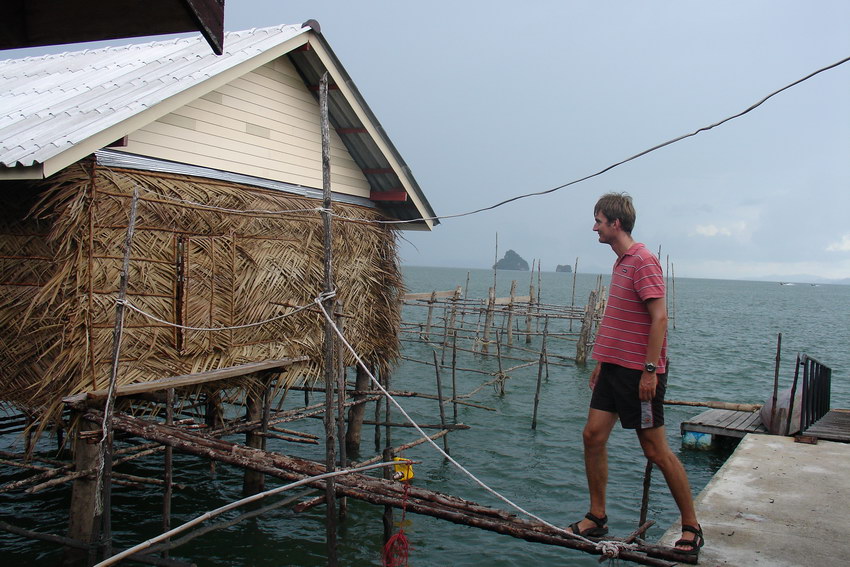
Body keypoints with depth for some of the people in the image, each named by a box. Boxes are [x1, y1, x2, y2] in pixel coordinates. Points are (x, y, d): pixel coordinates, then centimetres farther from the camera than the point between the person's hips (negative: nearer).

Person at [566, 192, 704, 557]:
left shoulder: (643, 261, -14)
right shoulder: (621, 261, 14)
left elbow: (659, 318, -20)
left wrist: (650, 370, -23)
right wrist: (601, 362, 21)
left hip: (639, 372, -9)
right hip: (614, 367, 9)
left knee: (656, 450, -1)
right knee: (593, 436, 7)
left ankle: (691, 528, 13)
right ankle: (597, 518, 18)